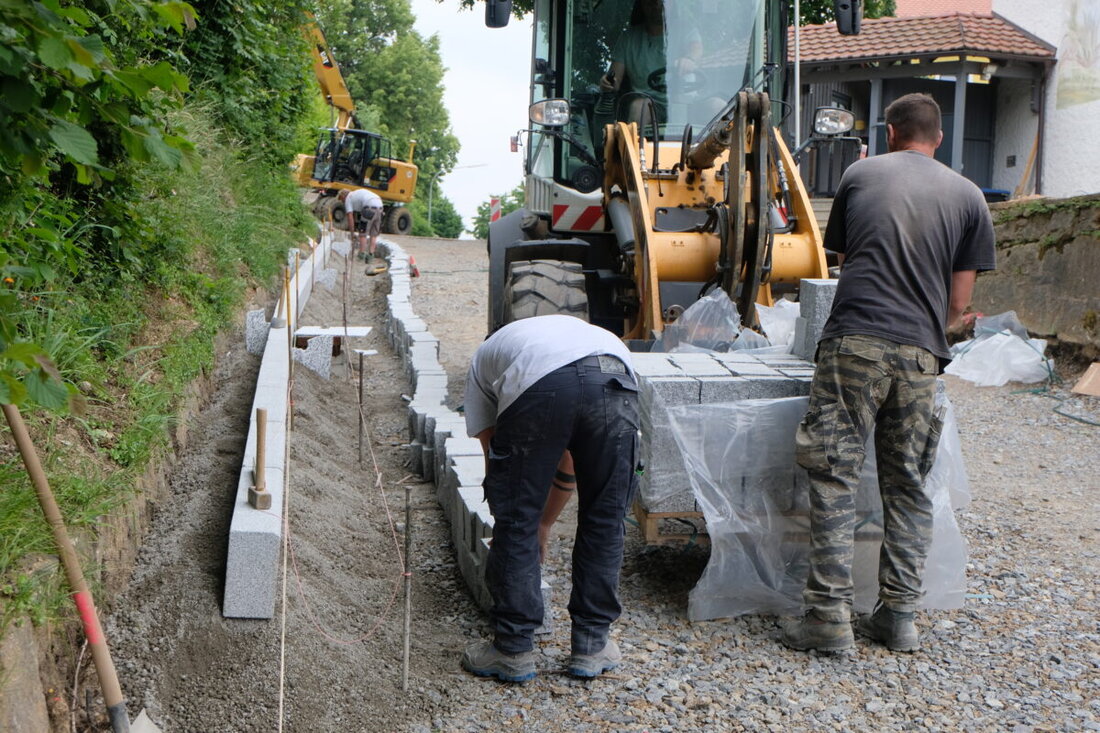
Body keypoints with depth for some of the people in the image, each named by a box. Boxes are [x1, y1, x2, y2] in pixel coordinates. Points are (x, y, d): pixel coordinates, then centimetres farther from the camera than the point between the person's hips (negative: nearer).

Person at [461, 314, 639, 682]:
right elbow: (568, 467, 47)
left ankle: (513, 650, 24)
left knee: (516, 522, 14)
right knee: (604, 524, 19)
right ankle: (592, 647, 30)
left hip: (538, 387, -3)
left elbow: (493, 453, 32)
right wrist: (543, 524, 58)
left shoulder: (484, 357, 37)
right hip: (617, 380, 4)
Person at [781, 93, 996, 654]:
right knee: (908, 486, 11)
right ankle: (899, 615, 14)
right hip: (919, 356, 2)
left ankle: (830, 616, -4)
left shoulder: (859, 175, 13)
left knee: (834, 478, -1)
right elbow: (959, 302, 10)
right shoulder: (968, 197, 12)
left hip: (853, 343, -2)